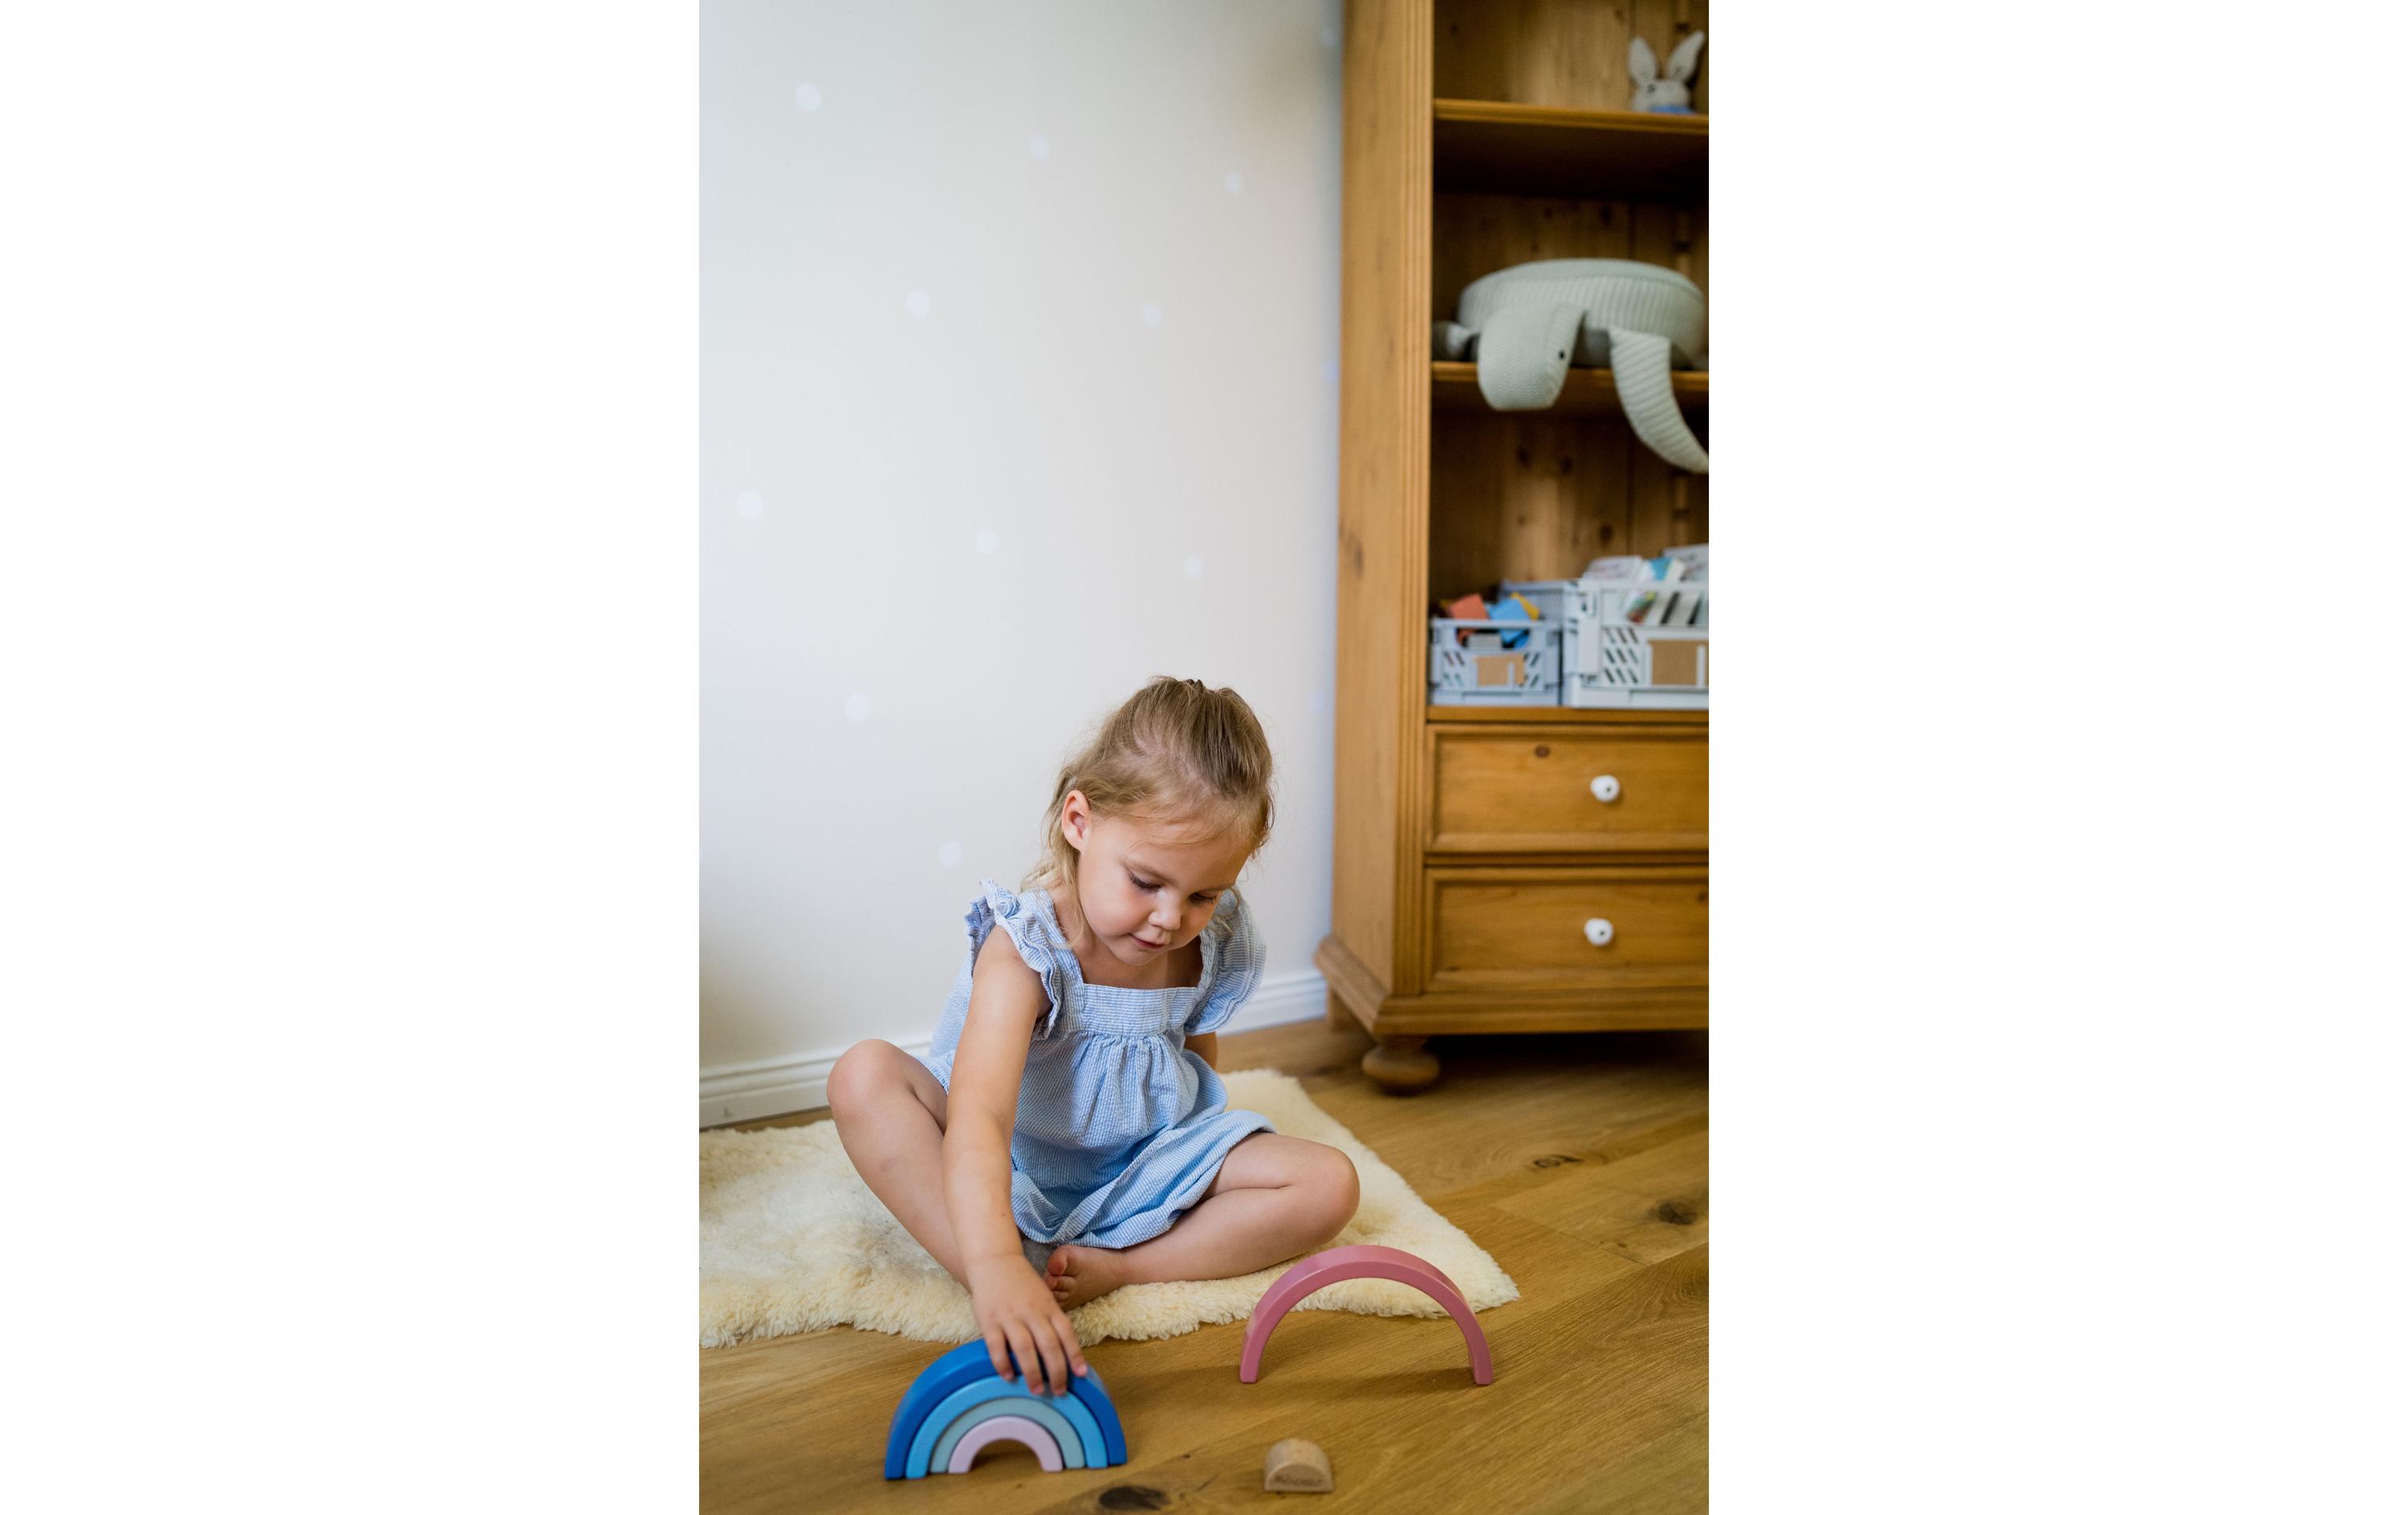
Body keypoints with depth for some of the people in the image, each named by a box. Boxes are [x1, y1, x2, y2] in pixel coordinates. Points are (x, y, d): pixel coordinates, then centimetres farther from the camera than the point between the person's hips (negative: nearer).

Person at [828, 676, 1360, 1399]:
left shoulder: (1216, 945, -11)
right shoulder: (1024, 948, -28)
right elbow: (978, 1115, -42)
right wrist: (994, 1265, -58)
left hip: (1146, 1169, 4)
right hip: (1012, 1172, -3)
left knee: (1330, 1186, -17)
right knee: (863, 1074, -29)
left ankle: (1113, 1266, -23)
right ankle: (1001, 1299, -37)